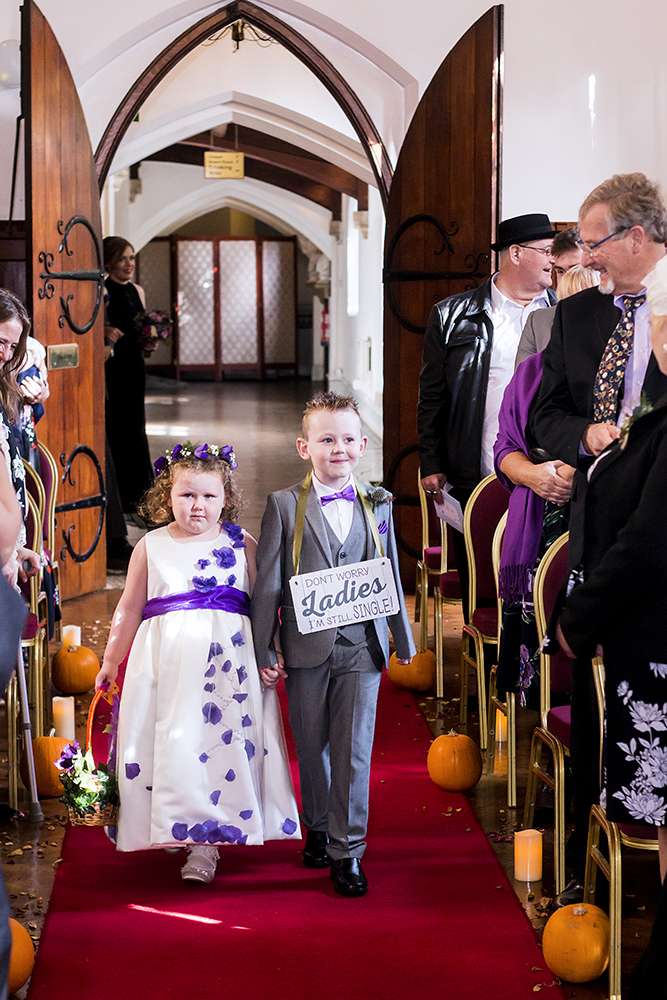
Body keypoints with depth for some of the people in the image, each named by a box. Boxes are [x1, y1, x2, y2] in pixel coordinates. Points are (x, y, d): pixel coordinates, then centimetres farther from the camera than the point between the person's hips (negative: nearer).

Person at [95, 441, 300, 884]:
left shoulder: (242, 544, 6)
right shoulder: (151, 547, 9)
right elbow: (129, 609, 16)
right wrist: (111, 662, 19)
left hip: (228, 660, -1)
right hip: (165, 660, 1)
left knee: (220, 743, -6)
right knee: (169, 743, 0)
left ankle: (205, 841, -2)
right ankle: (174, 828, 16)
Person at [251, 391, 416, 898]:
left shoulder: (377, 505, 6)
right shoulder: (284, 506, -2)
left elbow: (390, 576, 13)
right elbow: (268, 583, -2)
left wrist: (403, 640, 16)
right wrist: (264, 651, -4)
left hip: (362, 645, 1)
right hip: (306, 646, -1)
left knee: (354, 749, -2)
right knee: (312, 746, 11)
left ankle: (348, 850, 5)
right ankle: (318, 830, 31)